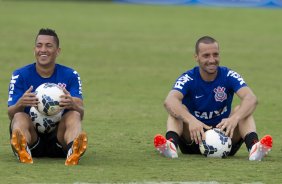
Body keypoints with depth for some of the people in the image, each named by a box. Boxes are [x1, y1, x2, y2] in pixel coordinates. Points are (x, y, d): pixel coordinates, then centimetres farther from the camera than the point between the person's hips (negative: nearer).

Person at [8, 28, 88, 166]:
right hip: (32, 135, 0)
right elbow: (11, 115, -6)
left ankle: (73, 150, -61)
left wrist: (72, 104, -33)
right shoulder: (20, 75, 4)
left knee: (74, 116, -27)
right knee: (20, 117, -29)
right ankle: (23, 150, -64)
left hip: (58, 135, 0)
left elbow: (80, 113, -7)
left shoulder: (70, 75, 5)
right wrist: (20, 104, -31)